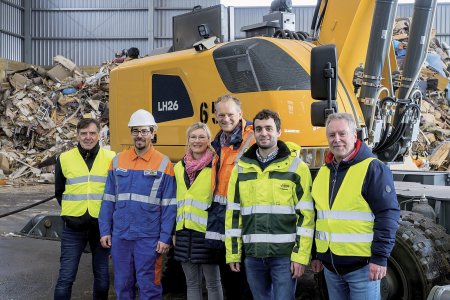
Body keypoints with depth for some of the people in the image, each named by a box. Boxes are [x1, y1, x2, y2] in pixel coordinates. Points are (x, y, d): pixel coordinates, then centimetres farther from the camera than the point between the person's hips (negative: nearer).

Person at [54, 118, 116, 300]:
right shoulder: (64, 159, 2)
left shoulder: (111, 158, -1)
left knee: (102, 277, 10)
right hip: (73, 228, 0)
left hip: (101, 226, 0)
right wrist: (70, 212, 4)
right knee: (66, 277, 0)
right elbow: (59, 192, 13)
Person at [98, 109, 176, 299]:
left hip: (149, 238, -3)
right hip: (120, 236, 3)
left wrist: (165, 238, -9)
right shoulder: (118, 160, 6)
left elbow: (169, 206, -5)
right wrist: (105, 231, 4)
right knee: (122, 284, 13)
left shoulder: (163, 163, -4)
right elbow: (109, 200, 8)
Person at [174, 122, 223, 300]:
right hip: (184, 232, 5)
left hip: (207, 231, -5)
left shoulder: (216, 166, -4)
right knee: (192, 283, 13)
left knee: (213, 282, 4)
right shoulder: (179, 167, 13)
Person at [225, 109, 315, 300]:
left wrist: (301, 256, -10)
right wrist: (233, 253, 7)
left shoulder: (296, 167, -2)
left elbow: (305, 215, -5)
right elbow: (233, 213, 10)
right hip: (252, 255, 4)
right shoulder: (241, 168, 8)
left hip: (284, 255, -3)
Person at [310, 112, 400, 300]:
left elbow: (388, 214, -14)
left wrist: (380, 257, -17)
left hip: (362, 265, -6)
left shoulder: (373, 169, -9)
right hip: (330, 266, 7)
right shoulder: (323, 172, 12)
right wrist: (316, 255, 18)